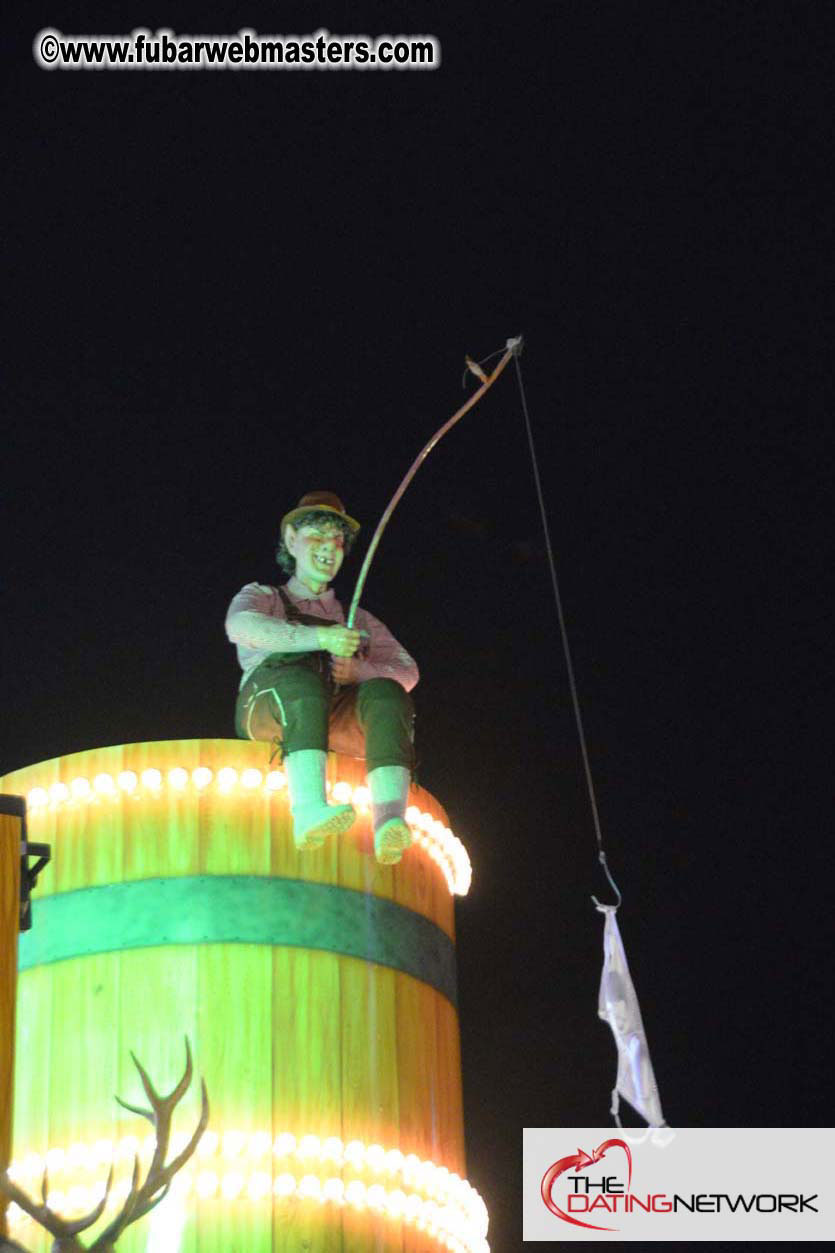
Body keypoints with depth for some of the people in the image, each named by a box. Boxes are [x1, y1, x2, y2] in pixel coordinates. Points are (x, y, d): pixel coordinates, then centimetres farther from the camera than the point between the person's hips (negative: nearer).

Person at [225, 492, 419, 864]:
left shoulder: (357, 620, 35)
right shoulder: (262, 597, 26)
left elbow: (406, 671, 17)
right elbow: (242, 626, -1)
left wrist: (357, 670, -7)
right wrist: (320, 638, -15)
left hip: (341, 721, 3)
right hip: (270, 705, -2)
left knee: (386, 693, -31)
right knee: (304, 671, -37)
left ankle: (389, 820, -54)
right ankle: (309, 810, -59)